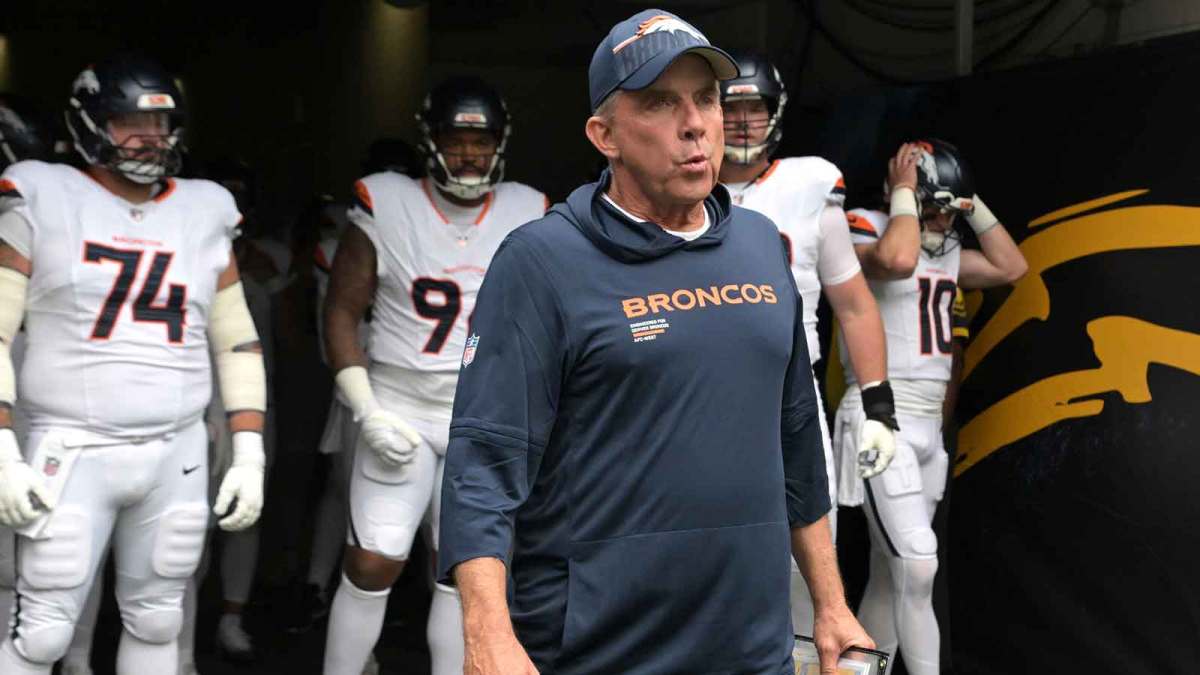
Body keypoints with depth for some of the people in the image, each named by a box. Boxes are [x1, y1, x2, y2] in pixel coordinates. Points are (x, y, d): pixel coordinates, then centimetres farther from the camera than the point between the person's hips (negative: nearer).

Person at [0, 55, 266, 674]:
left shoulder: (203, 215, 9)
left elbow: (237, 343, 12)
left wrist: (249, 457, 5)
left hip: (179, 455, 4)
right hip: (71, 451, -3)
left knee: (155, 623, 12)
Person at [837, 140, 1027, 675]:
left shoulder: (946, 249, 13)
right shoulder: (864, 229, -10)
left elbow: (1011, 268, 15)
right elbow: (898, 261, -31)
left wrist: (973, 205, 8)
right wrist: (903, 190, -17)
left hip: (928, 424, 8)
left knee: (890, 576, 12)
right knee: (918, 570, -13)